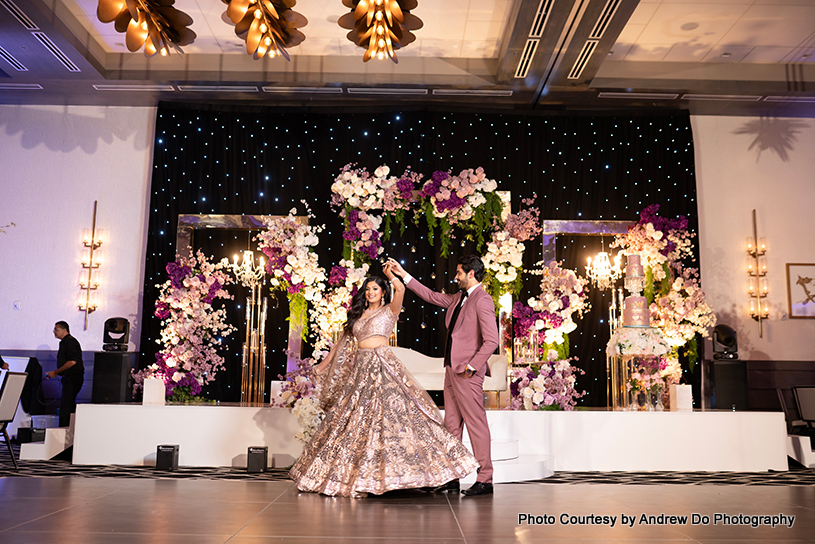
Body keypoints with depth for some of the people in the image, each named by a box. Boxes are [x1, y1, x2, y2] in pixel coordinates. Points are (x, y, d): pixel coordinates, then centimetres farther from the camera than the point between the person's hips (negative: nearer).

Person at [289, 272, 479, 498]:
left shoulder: (389, 310, 6)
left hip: (382, 365, -5)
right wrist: (324, 363, 26)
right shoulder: (357, 315, 20)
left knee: (391, 412, -13)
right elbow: (342, 342, 25)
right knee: (355, 418, 4)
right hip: (361, 368, 5)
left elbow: (400, 289, -14)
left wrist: (389, 273, -4)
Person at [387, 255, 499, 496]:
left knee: (476, 424, -3)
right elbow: (432, 296, 26)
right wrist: (404, 275, 25)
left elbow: (492, 340, -18)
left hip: (467, 373, -9)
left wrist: (471, 366, -16)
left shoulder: (482, 300, -11)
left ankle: (485, 480, 5)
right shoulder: (458, 298, 16)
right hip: (451, 369, 9)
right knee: (451, 424, 11)